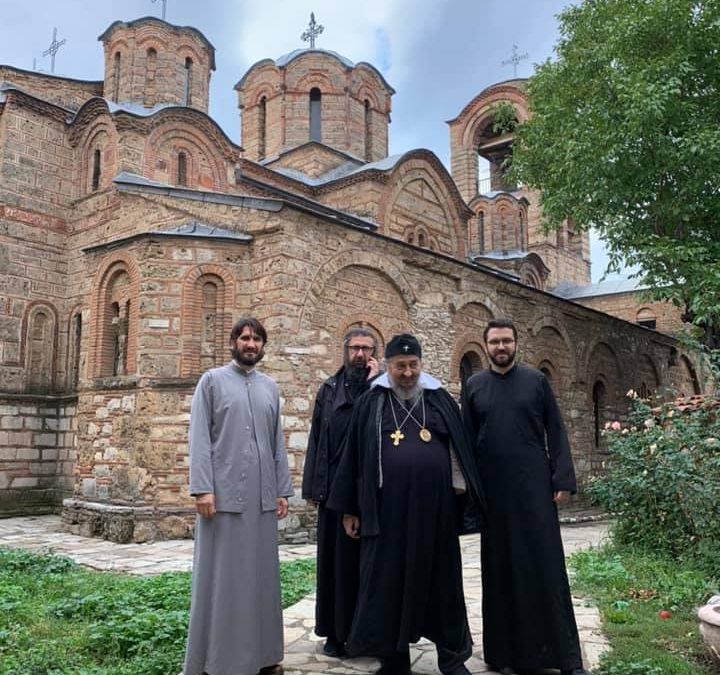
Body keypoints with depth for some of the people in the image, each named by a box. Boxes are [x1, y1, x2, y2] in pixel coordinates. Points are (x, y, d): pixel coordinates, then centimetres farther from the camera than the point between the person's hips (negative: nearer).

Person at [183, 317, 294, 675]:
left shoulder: (270, 387, 14)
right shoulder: (212, 380, 3)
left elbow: (277, 443, 13)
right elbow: (199, 438, -5)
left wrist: (283, 490, 8)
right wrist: (202, 488, -14)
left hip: (262, 496, 4)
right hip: (223, 493, -4)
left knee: (260, 573, 10)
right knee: (221, 575, 2)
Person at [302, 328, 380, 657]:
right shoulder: (329, 389, 10)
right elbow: (316, 439, 8)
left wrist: (373, 384, -12)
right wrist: (313, 486, 3)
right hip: (334, 487, 2)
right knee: (334, 557, 7)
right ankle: (335, 631, 17)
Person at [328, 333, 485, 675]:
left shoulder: (440, 399, 7)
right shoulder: (370, 403, 4)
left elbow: (458, 448, 9)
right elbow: (354, 456, 5)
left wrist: (461, 494, 3)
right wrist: (350, 508, 3)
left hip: (434, 506, 1)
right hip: (387, 507, -1)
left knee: (441, 579, 9)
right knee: (389, 581, 6)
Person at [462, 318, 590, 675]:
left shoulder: (536, 380, 4)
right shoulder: (474, 386, 6)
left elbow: (555, 432, 3)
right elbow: (465, 439, 7)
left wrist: (562, 479, -5)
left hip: (533, 485, -1)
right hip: (493, 488, 1)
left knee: (546, 564, 0)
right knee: (500, 567, 7)